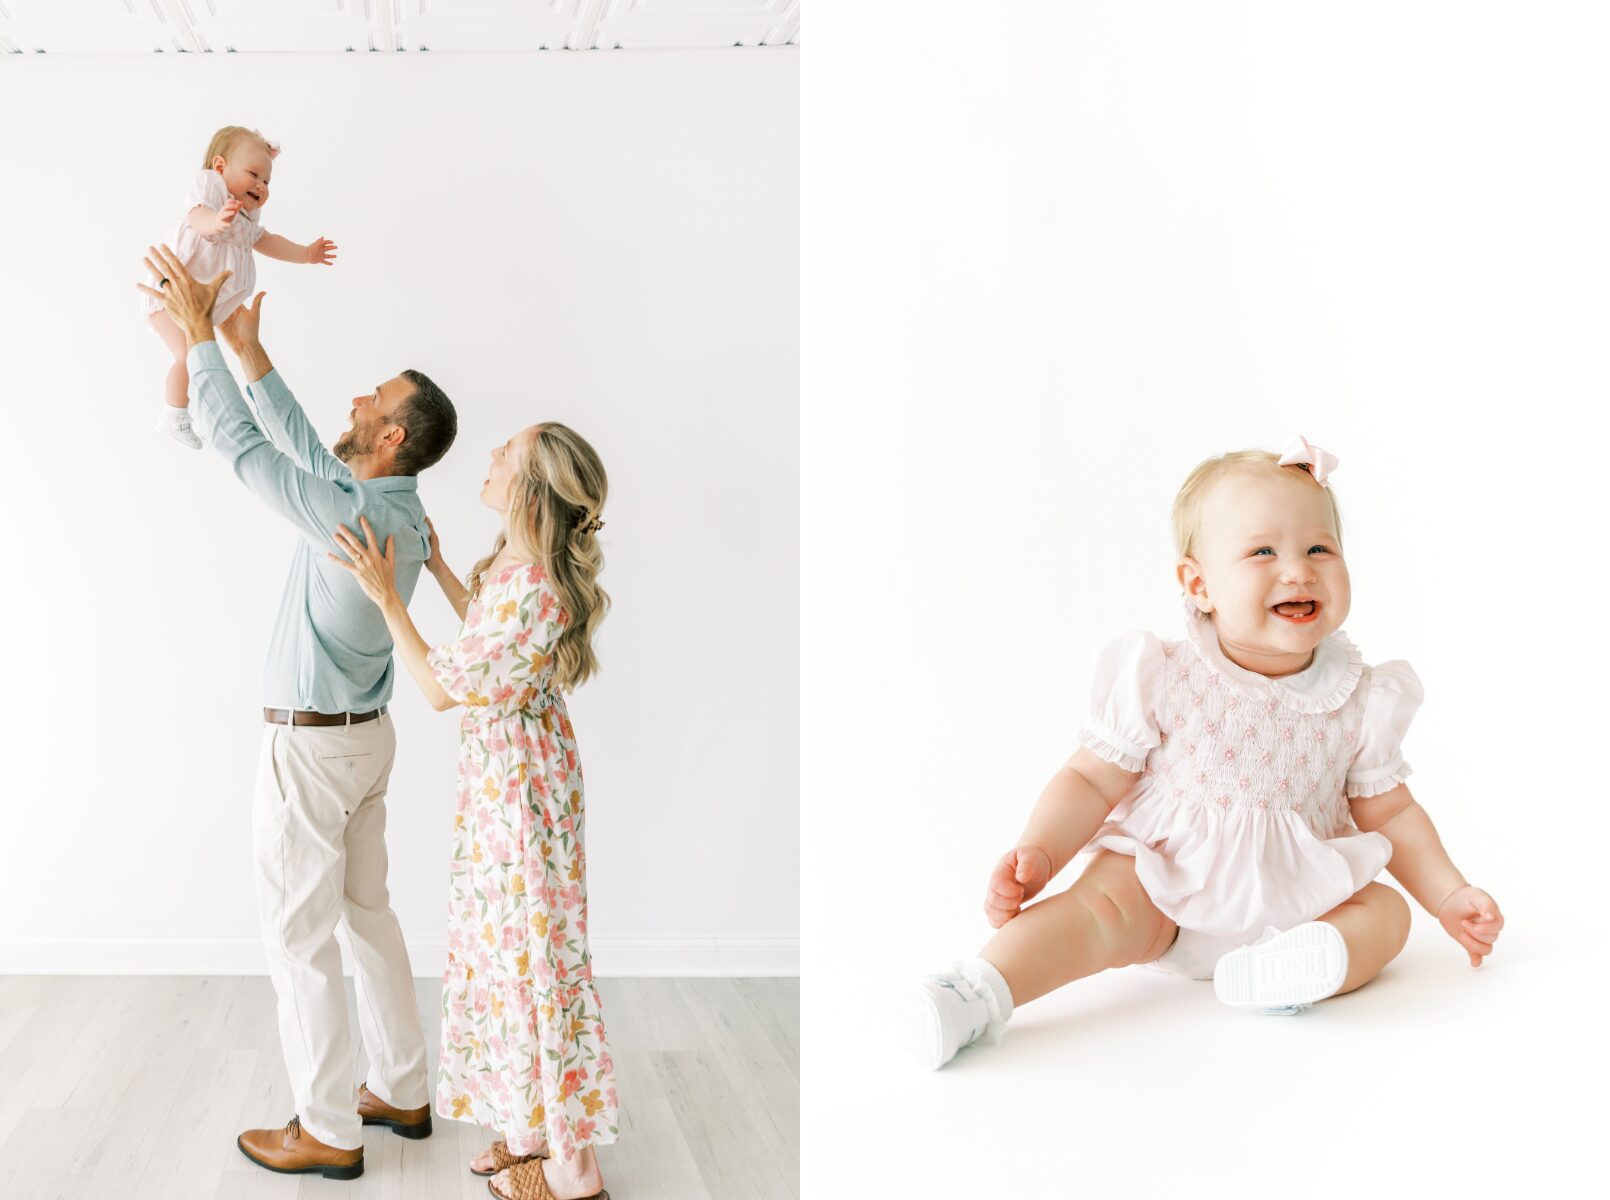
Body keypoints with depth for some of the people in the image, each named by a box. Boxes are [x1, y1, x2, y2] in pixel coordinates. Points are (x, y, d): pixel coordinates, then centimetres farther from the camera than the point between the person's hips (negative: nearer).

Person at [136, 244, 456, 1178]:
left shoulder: (350, 518, -26)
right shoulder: (406, 515, 1)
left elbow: (242, 443, -20)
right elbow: (301, 444, 13)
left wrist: (200, 332, -12)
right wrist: (250, 349, 14)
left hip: (310, 748, -9)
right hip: (368, 737, 9)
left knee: (300, 938, 2)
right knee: (369, 914, 18)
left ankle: (328, 1133, 11)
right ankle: (403, 1092, 28)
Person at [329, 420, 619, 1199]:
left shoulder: (535, 593, -29)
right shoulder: (515, 564, 0)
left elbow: (442, 689, -20)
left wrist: (386, 595, -16)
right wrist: (438, 567, 24)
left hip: (521, 783, -10)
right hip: (499, 775, 10)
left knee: (533, 954, 1)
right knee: (509, 946, 18)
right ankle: (536, 1129, 33)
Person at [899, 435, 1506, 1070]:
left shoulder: (1359, 701, 0)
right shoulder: (1162, 681, -8)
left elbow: (1389, 812, 12)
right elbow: (1091, 781, -6)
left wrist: (1449, 897, 5)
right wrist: (1037, 853, -21)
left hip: (1294, 900, 4)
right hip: (1162, 884, -3)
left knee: (1385, 911, -16)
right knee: (1101, 904, -29)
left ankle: (1280, 969, -42)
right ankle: (981, 990, -46)